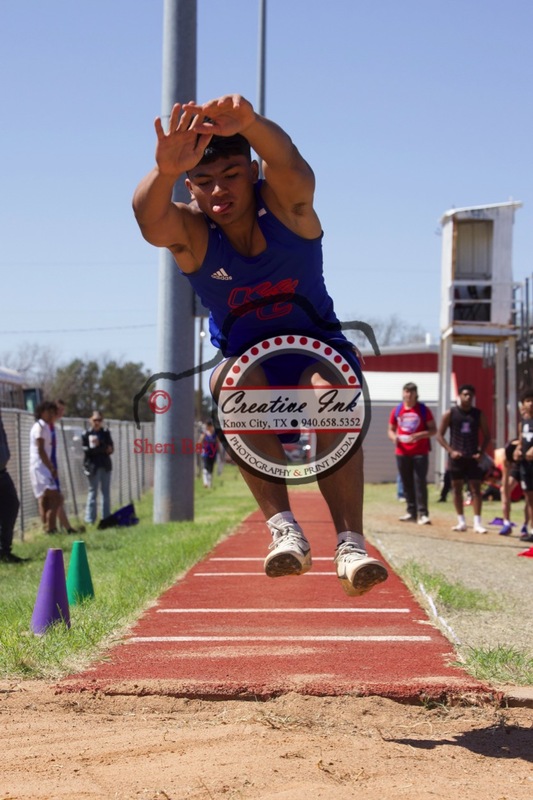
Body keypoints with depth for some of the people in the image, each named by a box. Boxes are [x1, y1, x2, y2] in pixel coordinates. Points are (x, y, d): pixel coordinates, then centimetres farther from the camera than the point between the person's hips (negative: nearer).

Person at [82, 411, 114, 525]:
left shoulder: (106, 433, 9)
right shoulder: (86, 434, -5)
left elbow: (110, 448, 7)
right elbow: (85, 449, -14)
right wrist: (103, 449, -18)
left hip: (105, 465, 5)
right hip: (93, 466, -5)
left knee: (106, 492, 10)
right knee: (93, 492, -2)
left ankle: (106, 517, 17)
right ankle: (90, 518, 2)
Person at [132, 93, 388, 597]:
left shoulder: (285, 202, -17)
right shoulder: (188, 231, -15)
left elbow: (287, 162, -42)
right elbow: (150, 219, -40)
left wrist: (249, 124, -66)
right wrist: (165, 171, -64)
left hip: (316, 348, -1)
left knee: (328, 389, -34)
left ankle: (350, 544, -39)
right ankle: (282, 527, -38)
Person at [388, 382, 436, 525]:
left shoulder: (424, 410, -1)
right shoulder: (397, 411, 9)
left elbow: (433, 430, -1)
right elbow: (391, 430, 17)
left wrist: (419, 435, -17)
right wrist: (393, 437, -7)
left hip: (420, 453, -4)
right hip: (402, 453, 4)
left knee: (420, 482, -9)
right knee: (407, 484, 7)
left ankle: (422, 514, -11)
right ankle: (411, 512, 16)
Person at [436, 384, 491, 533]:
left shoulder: (479, 414, 4)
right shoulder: (450, 413, 0)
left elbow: (487, 435, 9)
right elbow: (440, 435, 2)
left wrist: (481, 452, -5)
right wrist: (451, 451, -10)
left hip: (473, 458, 0)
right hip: (456, 457, 0)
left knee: (476, 489, -5)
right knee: (457, 488, 4)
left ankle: (477, 522, -5)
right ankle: (461, 522, 13)